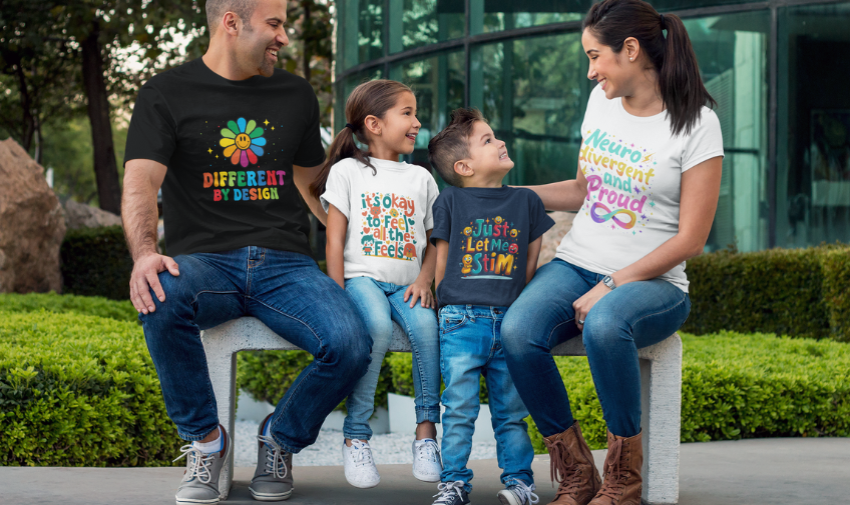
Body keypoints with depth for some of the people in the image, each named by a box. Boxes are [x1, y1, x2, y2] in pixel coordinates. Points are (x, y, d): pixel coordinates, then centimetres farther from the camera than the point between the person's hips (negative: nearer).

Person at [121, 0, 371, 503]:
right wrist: (145, 254, -28)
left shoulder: (295, 94, 17)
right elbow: (140, 184, -9)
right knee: (161, 298, -39)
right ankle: (206, 439, -14)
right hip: (206, 261, -2)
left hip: (285, 263, 3)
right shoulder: (168, 95, 4)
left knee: (351, 346, -27)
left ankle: (281, 438, 4)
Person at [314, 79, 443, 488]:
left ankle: (426, 433, -22)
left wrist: (424, 280, -1)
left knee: (426, 326, -30)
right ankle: (355, 439, -26)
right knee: (377, 326, -34)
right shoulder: (347, 171, 7)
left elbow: (434, 240, 18)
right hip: (362, 276, -3)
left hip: (406, 283, 3)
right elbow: (335, 240, 1)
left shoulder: (420, 178, 19)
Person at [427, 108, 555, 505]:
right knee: (460, 407, -2)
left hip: (509, 321, 2)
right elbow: (441, 259, 7)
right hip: (461, 322, -2)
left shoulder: (525, 201, 10)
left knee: (511, 409, 6)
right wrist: (452, 305, 3)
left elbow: (531, 260, 13)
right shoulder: (451, 201, 4)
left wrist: (513, 303, 5)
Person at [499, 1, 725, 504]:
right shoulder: (602, 100, 11)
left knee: (604, 325, -40)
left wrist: (611, 287, -18)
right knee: (518, 332, -28)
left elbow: (690, 239, -11)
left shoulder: (696, 124, -8)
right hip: (576, 264, 5)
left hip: (651, 283, -5)